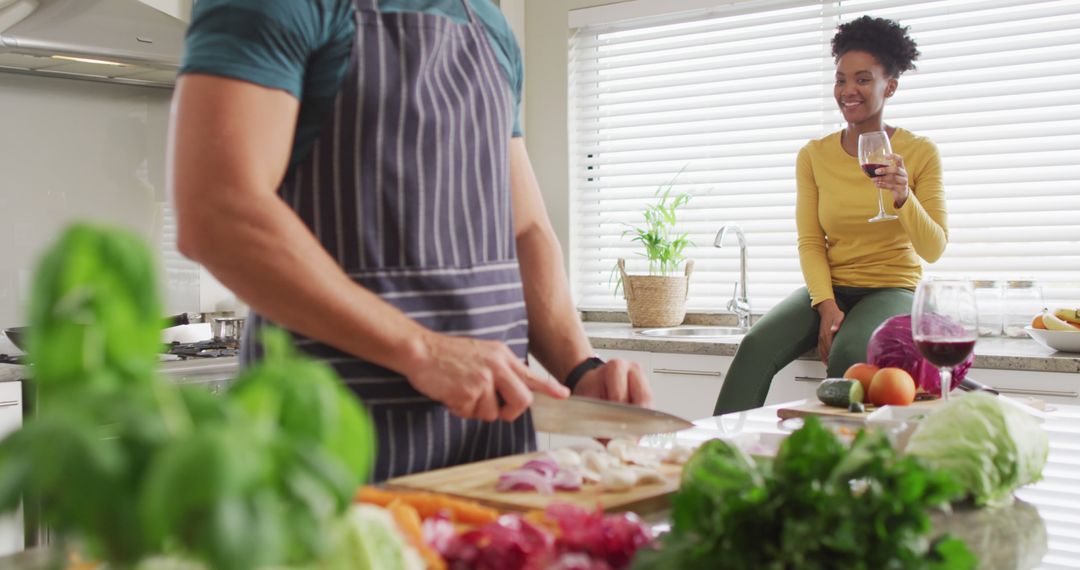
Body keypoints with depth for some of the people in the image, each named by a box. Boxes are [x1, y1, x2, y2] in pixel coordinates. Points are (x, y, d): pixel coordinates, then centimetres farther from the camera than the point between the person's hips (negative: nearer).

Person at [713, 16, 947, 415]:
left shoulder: (920, 153, -1)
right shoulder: (814, 156, 6)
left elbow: (934, 250, -6)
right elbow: (810, 242, 1)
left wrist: (903, 198, -25)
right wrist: (826, 306, -16)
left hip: (891, 291, -2)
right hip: (829, 288, 3)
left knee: (847, 353, -36)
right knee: (756, 347, -26)